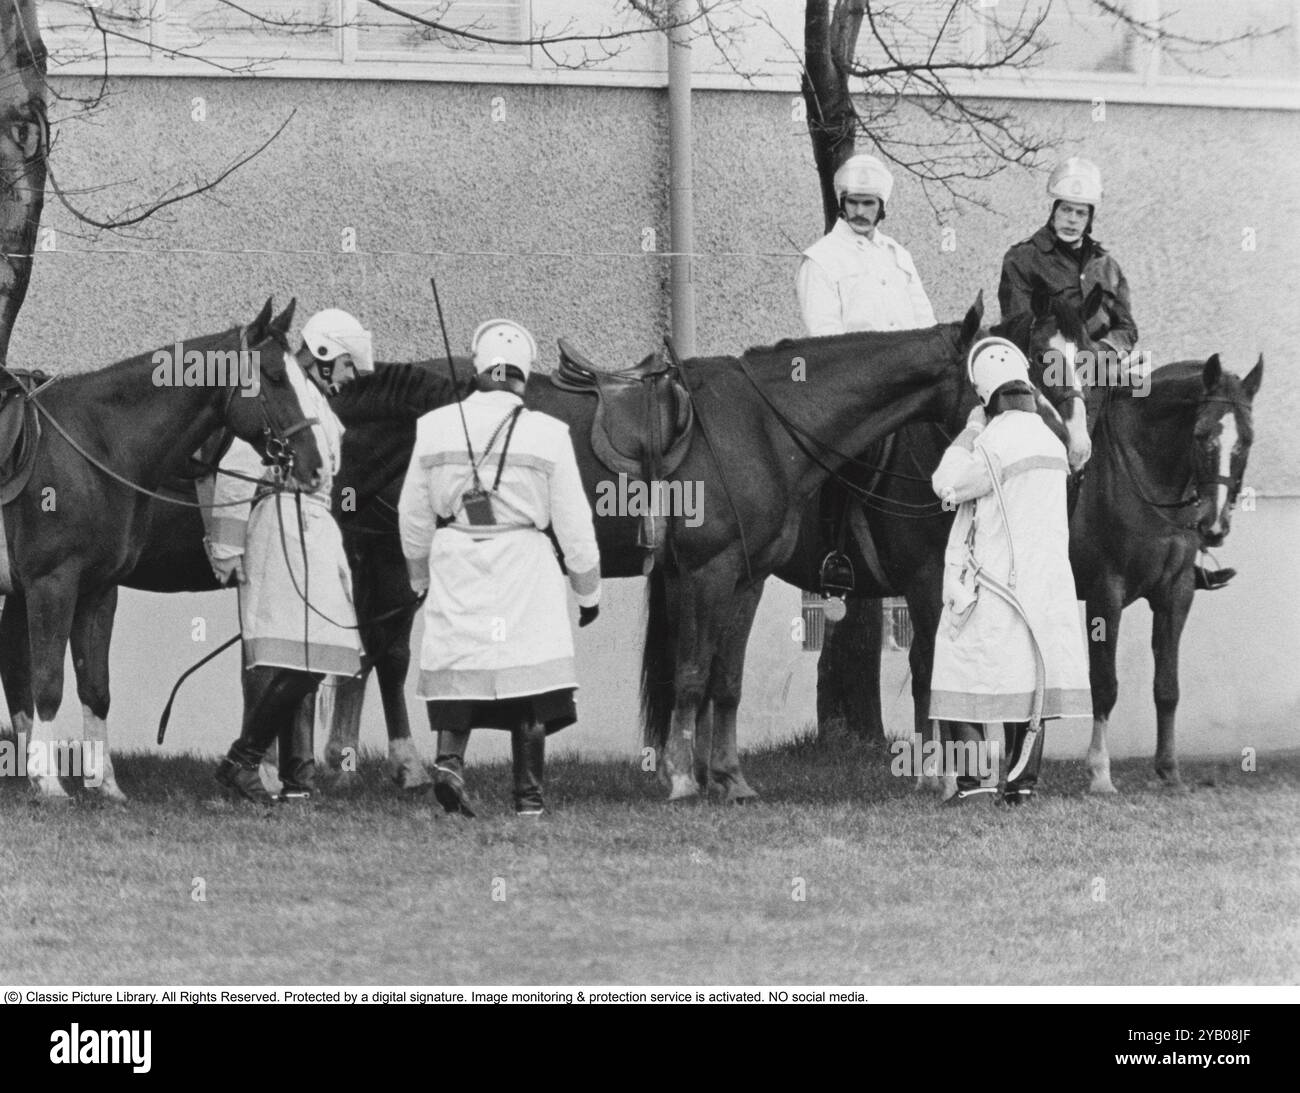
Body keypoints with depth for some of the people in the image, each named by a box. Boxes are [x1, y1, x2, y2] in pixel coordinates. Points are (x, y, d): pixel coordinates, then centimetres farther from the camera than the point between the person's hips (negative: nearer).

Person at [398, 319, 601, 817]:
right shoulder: (548, 434, -6)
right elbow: (572, 523, -1)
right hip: (524, 566, -1)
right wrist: (588, 589, 13)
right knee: (529, 672, 5)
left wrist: (421, 577, 24)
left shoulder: (436, 427, 0)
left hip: (455, 562, 1)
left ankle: (449, 758, -14)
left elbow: (413, 515, 8)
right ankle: (528, 791, 6)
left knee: (457, 664, 9)